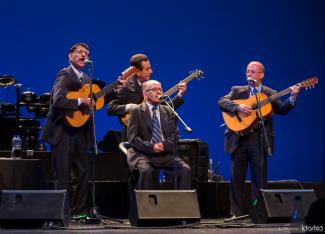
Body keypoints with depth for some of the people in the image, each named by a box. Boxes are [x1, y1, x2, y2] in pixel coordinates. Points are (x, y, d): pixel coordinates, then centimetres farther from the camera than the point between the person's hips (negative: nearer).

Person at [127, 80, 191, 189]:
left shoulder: (167, 111, 18)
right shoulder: (136, 111, 5)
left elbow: (174, 135, 13)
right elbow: (133, 138, -3)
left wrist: (164, 145, -9)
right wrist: (151, 147, -18)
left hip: (165, 154, 4)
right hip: (144, 154, -4)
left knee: (185, 170, -22)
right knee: (146, 171, -35)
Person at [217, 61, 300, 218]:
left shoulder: (270, 94, 11)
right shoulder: (237, 91, 12)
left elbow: (282, 110, 1)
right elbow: (221, 102, -2)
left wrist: (292, 98, -15)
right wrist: (238, 107, -18)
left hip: (259, 139, -1)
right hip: (238, 138, 1)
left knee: (259, 178, 0)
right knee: (236, 177, 2)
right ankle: (237, 213, 8)